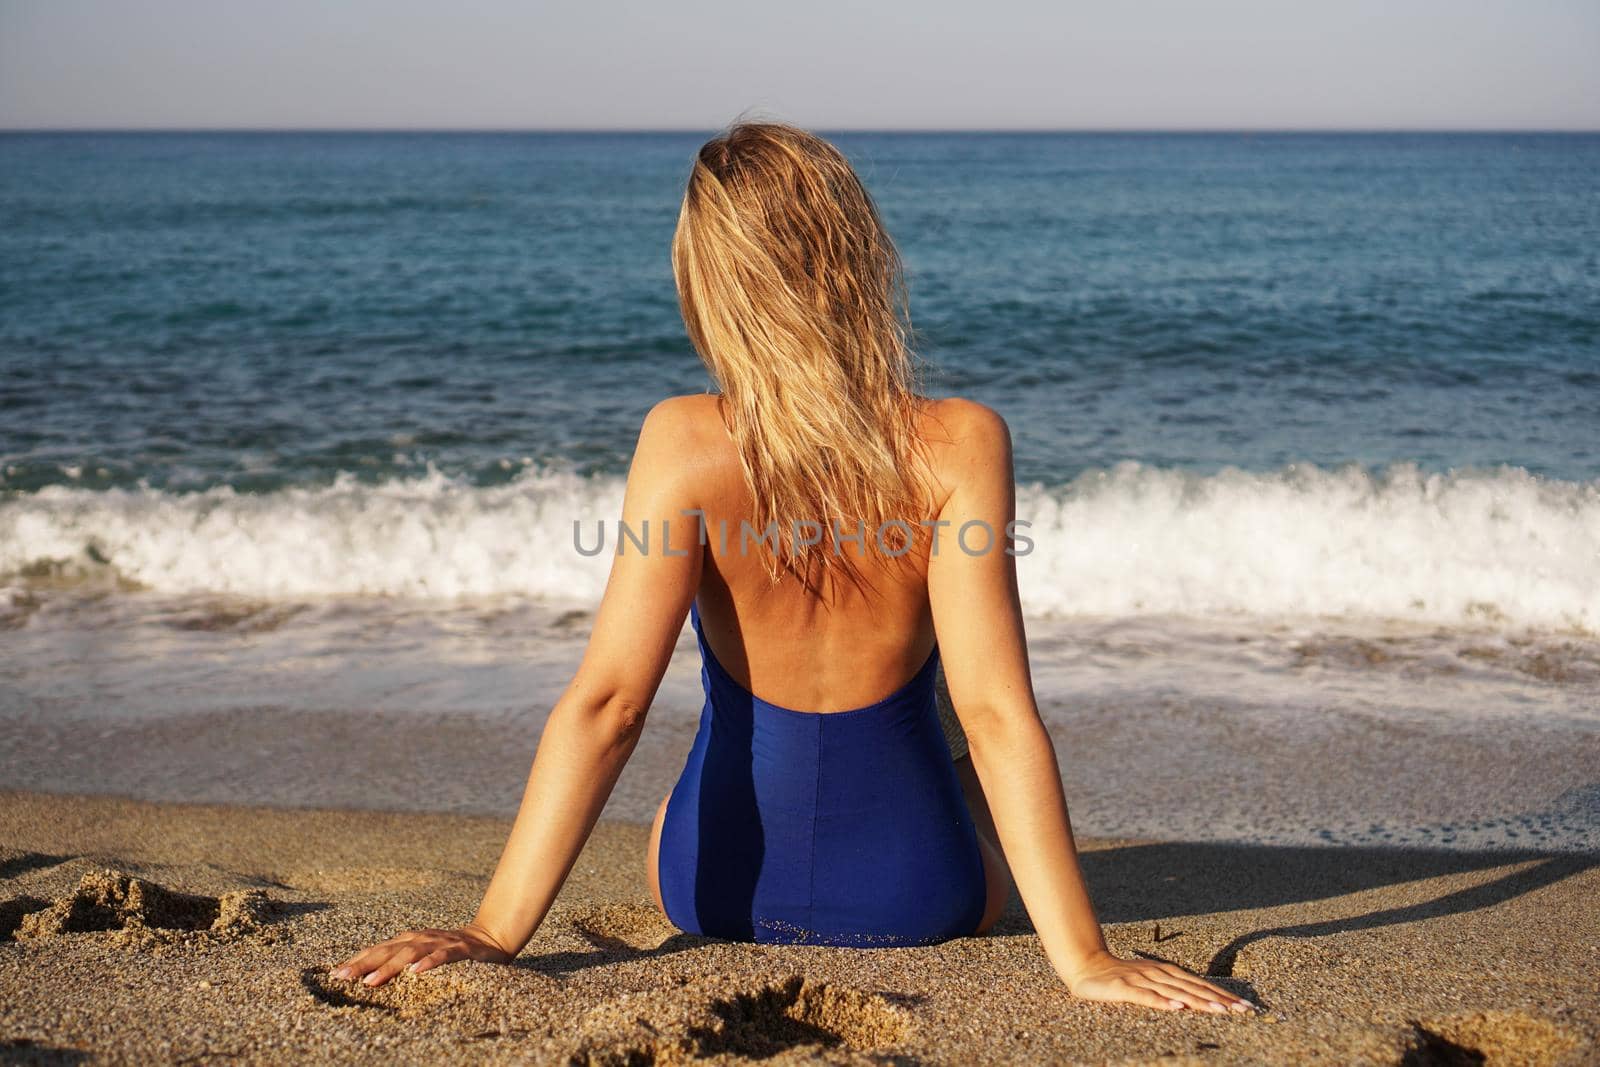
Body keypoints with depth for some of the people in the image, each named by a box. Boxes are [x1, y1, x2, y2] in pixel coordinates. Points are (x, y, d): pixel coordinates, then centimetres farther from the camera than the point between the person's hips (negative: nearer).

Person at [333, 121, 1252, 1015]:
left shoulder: (685, 443, -22)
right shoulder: (959, 445, -23)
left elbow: (606, 701, -25)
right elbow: (997, 716, -26)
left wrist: (494, 934, -21)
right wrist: (1085, 958, -22)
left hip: (715, 889, 1)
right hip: (922, 898, -1)